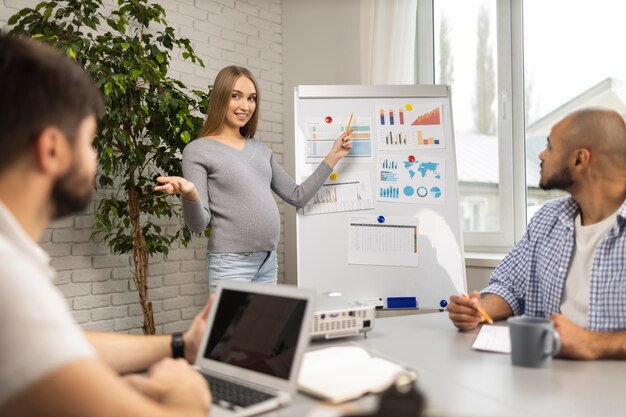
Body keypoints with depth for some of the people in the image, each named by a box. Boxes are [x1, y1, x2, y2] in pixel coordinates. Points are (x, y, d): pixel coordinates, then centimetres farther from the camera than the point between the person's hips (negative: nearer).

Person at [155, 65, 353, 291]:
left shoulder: (261, 149, 12)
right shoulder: (198, 150, -4)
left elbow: (298, 196, 14)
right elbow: (199, 224, -9)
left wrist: (333, 157, 12)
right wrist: (190, 195, -30)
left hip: (269, 261, 6)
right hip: (231, 264, -6)